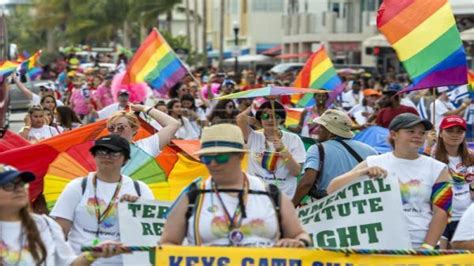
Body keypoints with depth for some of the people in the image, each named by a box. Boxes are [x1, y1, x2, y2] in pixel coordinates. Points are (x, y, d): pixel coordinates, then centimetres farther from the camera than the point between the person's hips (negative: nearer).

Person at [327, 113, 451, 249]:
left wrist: (427, 247, -10)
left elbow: (441, 212, 1)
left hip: (419, 247, 1)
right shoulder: (372, 164, 4)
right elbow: (332, 190, -2)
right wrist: (362, 173, -18)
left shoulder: (437, 169, 7)